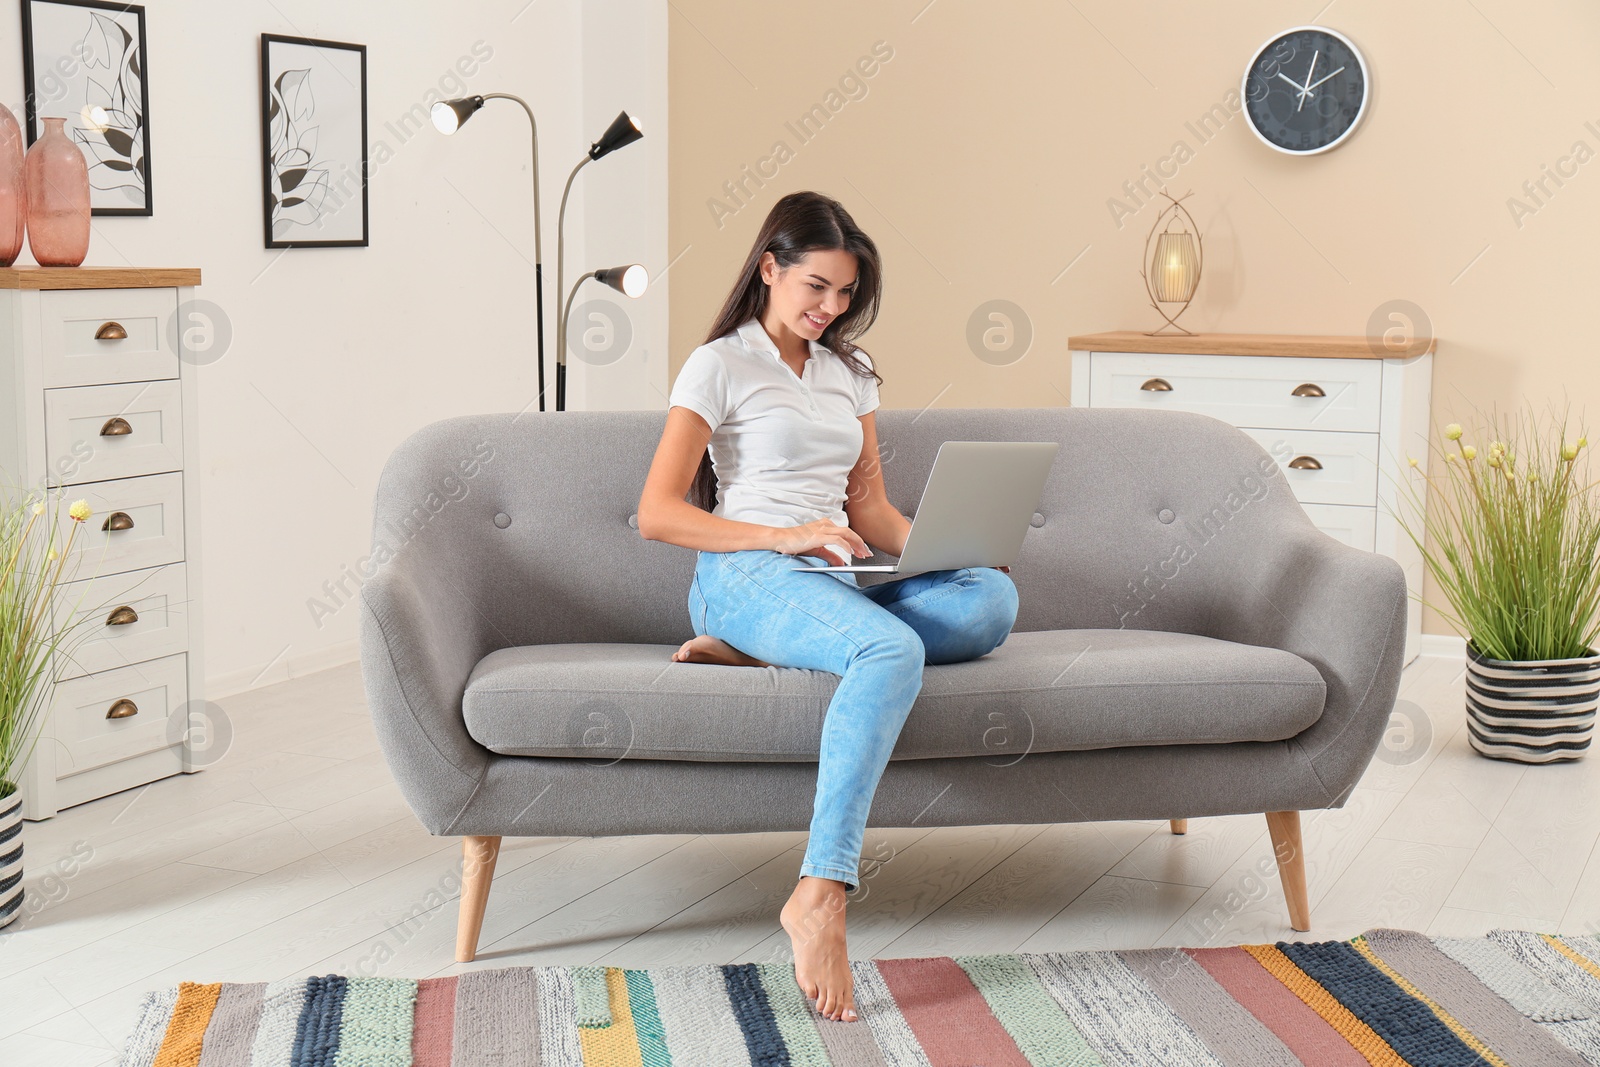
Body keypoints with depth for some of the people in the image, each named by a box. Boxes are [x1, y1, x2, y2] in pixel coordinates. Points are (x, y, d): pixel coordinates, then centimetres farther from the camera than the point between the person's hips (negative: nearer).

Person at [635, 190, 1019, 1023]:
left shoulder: (849, 374, 23)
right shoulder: (720, 366, 4)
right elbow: (657, 513, -4)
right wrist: (785, 537, -15)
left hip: (838, 580, 6)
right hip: (746, 575, -6)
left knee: (992, 599, -26)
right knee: (893, 652, -39)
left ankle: (751, 652, -24)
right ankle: (819, 897, -47)